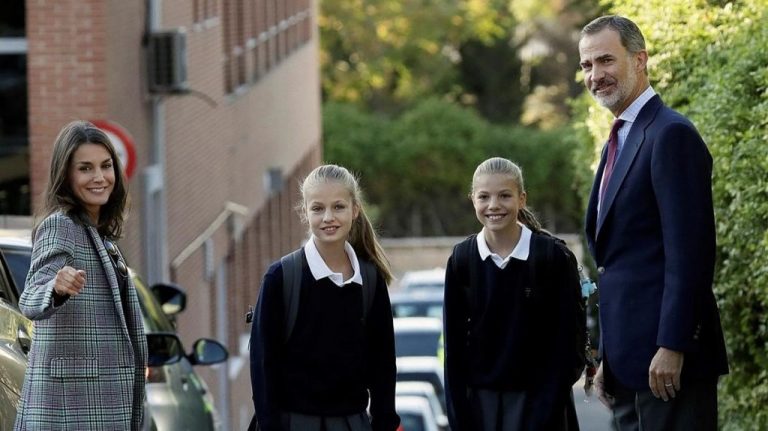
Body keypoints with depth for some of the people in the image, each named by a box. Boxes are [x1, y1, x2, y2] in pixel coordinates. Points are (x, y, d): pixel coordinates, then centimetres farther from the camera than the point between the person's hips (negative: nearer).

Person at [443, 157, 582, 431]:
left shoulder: (553, 256, -8)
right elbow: (454, 341, 3)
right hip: (482, 398, 3)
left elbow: (566, 339, -7)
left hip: (537, 399, -3)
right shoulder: (462, 259, 0)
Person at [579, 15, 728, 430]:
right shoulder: (620, 142, 19)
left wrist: (671, 347, -22)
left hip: (666, 358, -9)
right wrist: (606, 358, 18)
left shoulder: (671, 135, -11)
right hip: (629, 363, 9)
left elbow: (689, 251, -18)